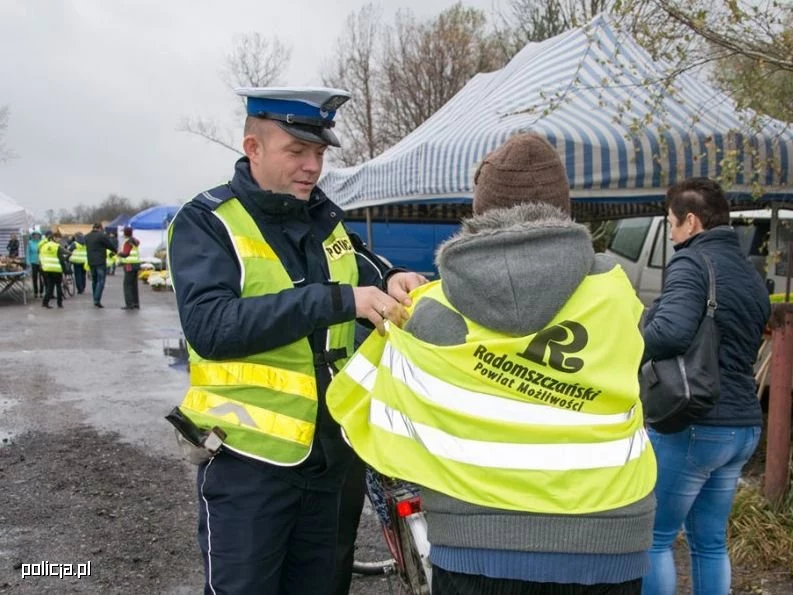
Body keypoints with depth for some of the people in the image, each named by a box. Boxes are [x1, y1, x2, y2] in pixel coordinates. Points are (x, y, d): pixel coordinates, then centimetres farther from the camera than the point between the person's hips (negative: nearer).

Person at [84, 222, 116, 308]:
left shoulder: (87, 237, 11)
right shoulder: (102, 235, -11)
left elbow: (87, 248, 17)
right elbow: (110, 245, -4)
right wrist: (114, 251, 15)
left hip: (91, 262, 7)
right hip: (100, 262, -7)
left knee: (94, 280, 15)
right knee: (101, 281, -5)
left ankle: (95, 301, 17)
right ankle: (97, 300, -15)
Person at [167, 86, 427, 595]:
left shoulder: (326, 219, 6)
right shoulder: (207, 222, -11)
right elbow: (209, 326, -25)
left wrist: (394, 282, -14)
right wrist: (336, 301, -31)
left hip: (327, 453, 6)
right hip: (250, 460, -6)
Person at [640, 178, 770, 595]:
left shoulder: (692, 263, -12)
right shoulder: (752, 277, 15)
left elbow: (671, 331, -28)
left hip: (691, 424, -8)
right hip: (743, 425, 8)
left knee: (654, 538, 6)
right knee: (711, 543, 18)